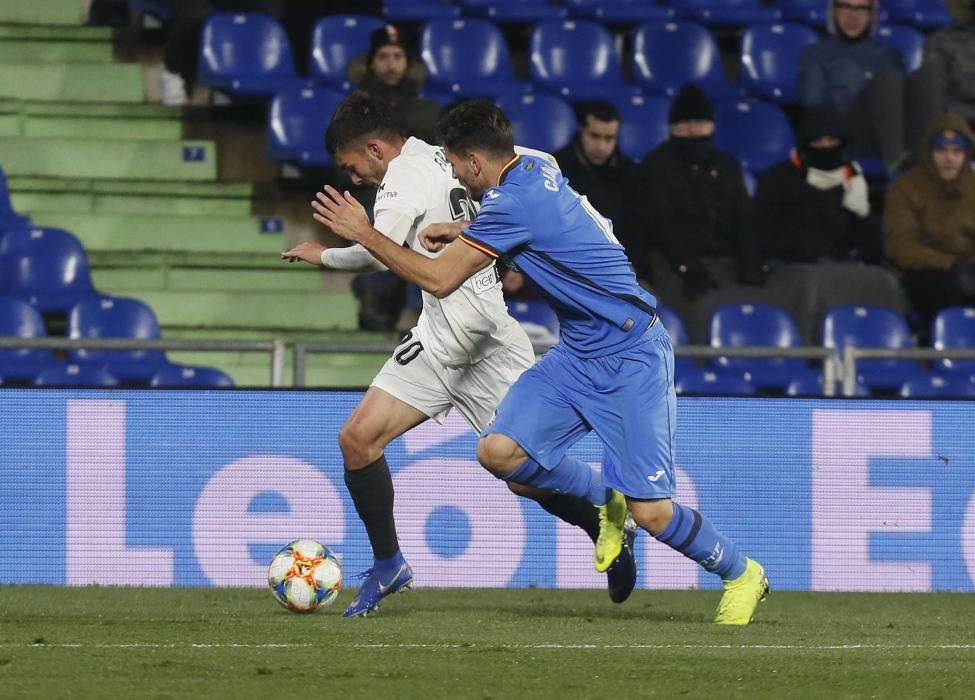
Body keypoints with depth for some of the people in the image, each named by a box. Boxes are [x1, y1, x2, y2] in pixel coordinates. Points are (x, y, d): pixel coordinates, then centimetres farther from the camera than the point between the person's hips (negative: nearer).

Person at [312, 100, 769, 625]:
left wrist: (364, 233, -11)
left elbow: (438, 279, -20)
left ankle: (741, 575, 15)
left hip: (632, 358, -9)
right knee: (499, 451, -8)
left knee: (650, 512, -9)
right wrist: (461, 232, 17)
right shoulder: (534, 169, 4)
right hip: (578, 355, 9)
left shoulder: (513, 202, -23)